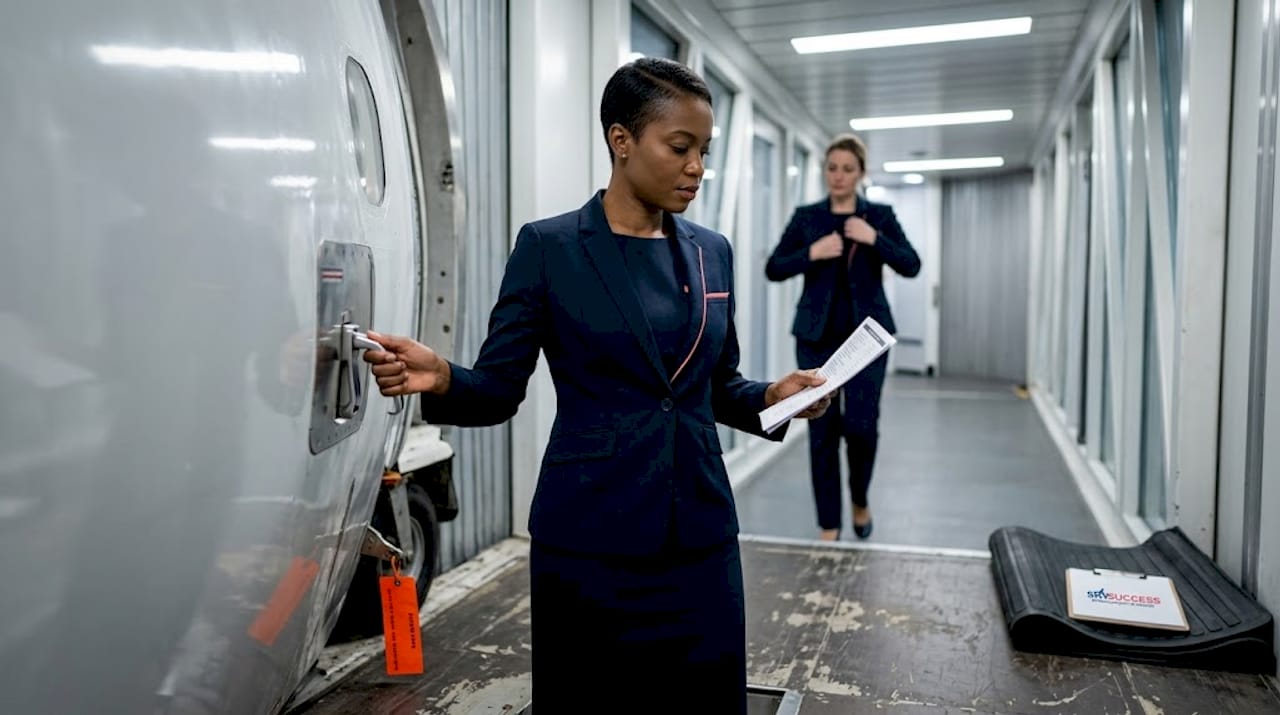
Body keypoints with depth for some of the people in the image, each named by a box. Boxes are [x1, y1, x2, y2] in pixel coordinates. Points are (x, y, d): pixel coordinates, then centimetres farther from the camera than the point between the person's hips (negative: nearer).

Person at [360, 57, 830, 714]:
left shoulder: (711, 252, 8)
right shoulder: (549, 247, -6)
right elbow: (498, 389, -5)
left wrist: (770, 397, -4)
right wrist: (441, 379, -25)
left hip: (700, 532, 4)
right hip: (591, 537, -4)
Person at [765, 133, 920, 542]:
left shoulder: (880, 216, 6)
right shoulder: (806, 217, 6)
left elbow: (911, 266, -3)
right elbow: (773, 269, 2)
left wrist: (874, 239, -17)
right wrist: (812, 253, -14)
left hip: (867, 333, 0)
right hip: (817, 335, 1)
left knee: (861, 424, -9)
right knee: (823, 429, 1)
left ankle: (860, 500, 22)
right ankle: (828, 525, 13)